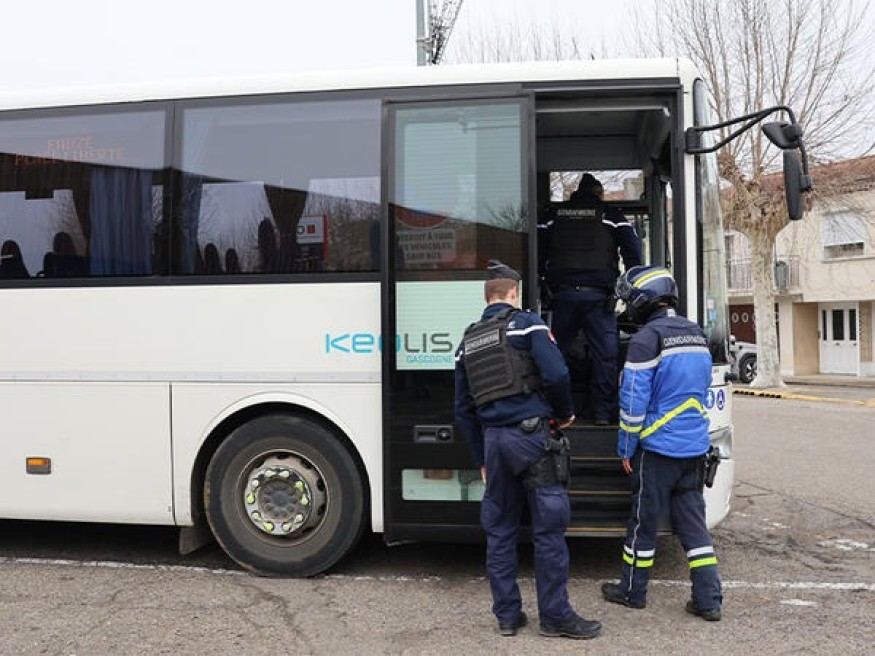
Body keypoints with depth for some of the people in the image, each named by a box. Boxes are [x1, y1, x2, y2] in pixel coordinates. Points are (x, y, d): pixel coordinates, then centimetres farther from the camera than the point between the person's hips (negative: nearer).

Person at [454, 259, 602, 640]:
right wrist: (564, 414, 5)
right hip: (529, 433, -6)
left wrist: (482, 459, 22)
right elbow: (555, 375, -14)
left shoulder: (468, 341, 16)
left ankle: (507, 615, 18)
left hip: (492, 438, 6)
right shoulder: (526, 324, -1)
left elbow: (464, 409, 16)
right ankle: (555, 616, 8)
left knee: (499, 530, 12)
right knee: (549, 527, 2)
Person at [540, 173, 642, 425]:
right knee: (604, 353, 2)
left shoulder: (554, 213, 16)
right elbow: (632, 249, 3)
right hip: (598, 294, -2)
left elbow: (538, 250, 14)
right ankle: (604, 411, 2)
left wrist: (546, 285, 18)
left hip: (563, 293, 2)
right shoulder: (611, 215, 10)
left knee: (557, 350, 10)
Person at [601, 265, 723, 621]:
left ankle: (633, 590, 21)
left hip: (658, 447, -7)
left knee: (644, 519, 7)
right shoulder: (696, 334, 10)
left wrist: (625, 449, -7)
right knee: (692, 519, 12)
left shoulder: (646, 339, -14)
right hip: (696, 446, 7)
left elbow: (634, 401, -15)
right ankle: (708, 599, 11)